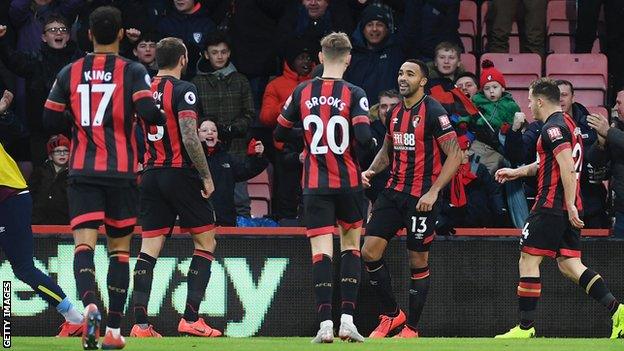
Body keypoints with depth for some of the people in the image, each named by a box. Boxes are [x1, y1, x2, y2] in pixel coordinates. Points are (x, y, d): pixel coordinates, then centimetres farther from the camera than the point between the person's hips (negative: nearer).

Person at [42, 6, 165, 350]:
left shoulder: (69, 73, 5)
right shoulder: (133, 72, -2)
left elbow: (50, 121, 8)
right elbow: (149, 112, -16)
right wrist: (163, 118, 6)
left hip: (82, 171, 1)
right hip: (121, 171, -1)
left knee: (84, 241, -7)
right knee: (119, 247, 11)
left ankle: (89, 303, -37)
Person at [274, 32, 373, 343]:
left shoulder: (302, 92, 1)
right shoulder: (353, 94, -8)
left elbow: (279, 133, 9)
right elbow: (364, 137, -19)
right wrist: (370, 141, 4)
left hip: (315, 185, 1)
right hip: (348, 183, -1)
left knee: (321, 251, -2)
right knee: (351, 245, 14)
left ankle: (325, 323, -16)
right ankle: (347, 320, 5)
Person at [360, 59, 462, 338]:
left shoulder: (433, 112, -11)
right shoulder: (394, 113, 11)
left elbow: (454, 155, -14)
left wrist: (433, 192, -20)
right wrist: (370, 171, 5)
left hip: (421, 197, -7)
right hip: (394, 191, 7)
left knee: (418, 261, 2)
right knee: (370, 251, -3)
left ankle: (412, 328, 12)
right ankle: (391, 315, 11)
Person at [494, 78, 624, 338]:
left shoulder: (553, 128, -12)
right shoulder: (567, 123, 19)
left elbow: (567, 167, -22)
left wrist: (569, 206, -24)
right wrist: (517, 172, 34)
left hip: (552, 206, -9)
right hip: (570, 208, 9)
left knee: (528, 262, -2)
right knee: (569, 266, 6)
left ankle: (525, 327, -1)